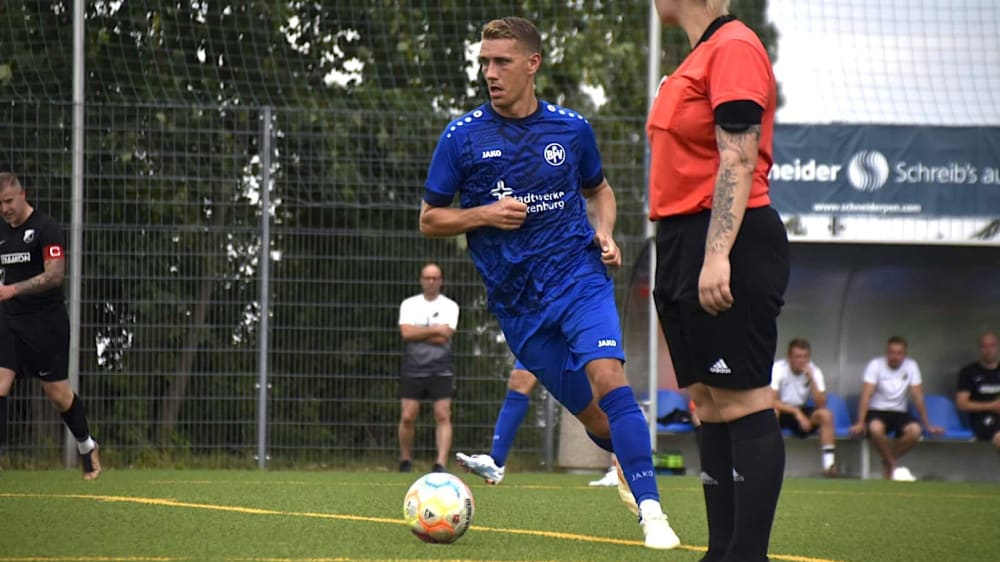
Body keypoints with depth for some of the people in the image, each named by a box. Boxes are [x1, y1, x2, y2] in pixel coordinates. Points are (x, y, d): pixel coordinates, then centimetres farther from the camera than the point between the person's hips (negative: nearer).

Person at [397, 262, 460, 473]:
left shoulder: (450, 306, 3)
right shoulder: (409, 304, 7)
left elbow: (443, 337, -10)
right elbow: (406, 333, -9)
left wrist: (417, 333, -7)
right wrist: (434, 330, -10)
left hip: (441, 370, -1)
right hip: (413, 368, 1)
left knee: (443, 416, -10)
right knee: (407, 417, -1)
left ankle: (441, 462, -13)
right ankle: (405, 460, 15)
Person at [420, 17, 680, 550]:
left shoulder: (571, 129, 3)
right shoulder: (462, 137, -1)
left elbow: (599, 190, 21)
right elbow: (429, 220, 5)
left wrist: (604, 231, 0)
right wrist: (484, 215, -13)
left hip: (578, 276, -1)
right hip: (516, 300, 1)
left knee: (607, 377, -24)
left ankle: (651, 511, -25)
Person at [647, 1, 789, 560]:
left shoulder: (735, 48, -11)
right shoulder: (701, 55, 18)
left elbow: (738, 161, -19)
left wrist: (717, 255, -25)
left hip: (731, 242, -10)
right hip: (684, 242, 10)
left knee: (742, 401, -9)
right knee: (709, 403, 9)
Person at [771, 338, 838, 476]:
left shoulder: (814, 371, -7)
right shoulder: (778, 369, -16)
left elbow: (821, 404, -16)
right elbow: (772, 402, -24)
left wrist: (811, 379, -26)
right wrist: (796, 412, -32)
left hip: (801, 412, 3)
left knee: (826, 414, -26)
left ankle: (829, 463, -25)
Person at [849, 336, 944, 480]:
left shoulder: (911, 366, 0)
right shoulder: (875, 365, -9)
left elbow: (918, 397, 1)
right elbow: (866, 395, -16)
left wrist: (928, 425, -2)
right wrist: (860, 423, -26)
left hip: (898, 412, 3)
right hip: (877, 411, -3)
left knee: (915, 430, -30)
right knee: (875, 428, -39)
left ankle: (887, 463, -7)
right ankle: (894, 467, -17)